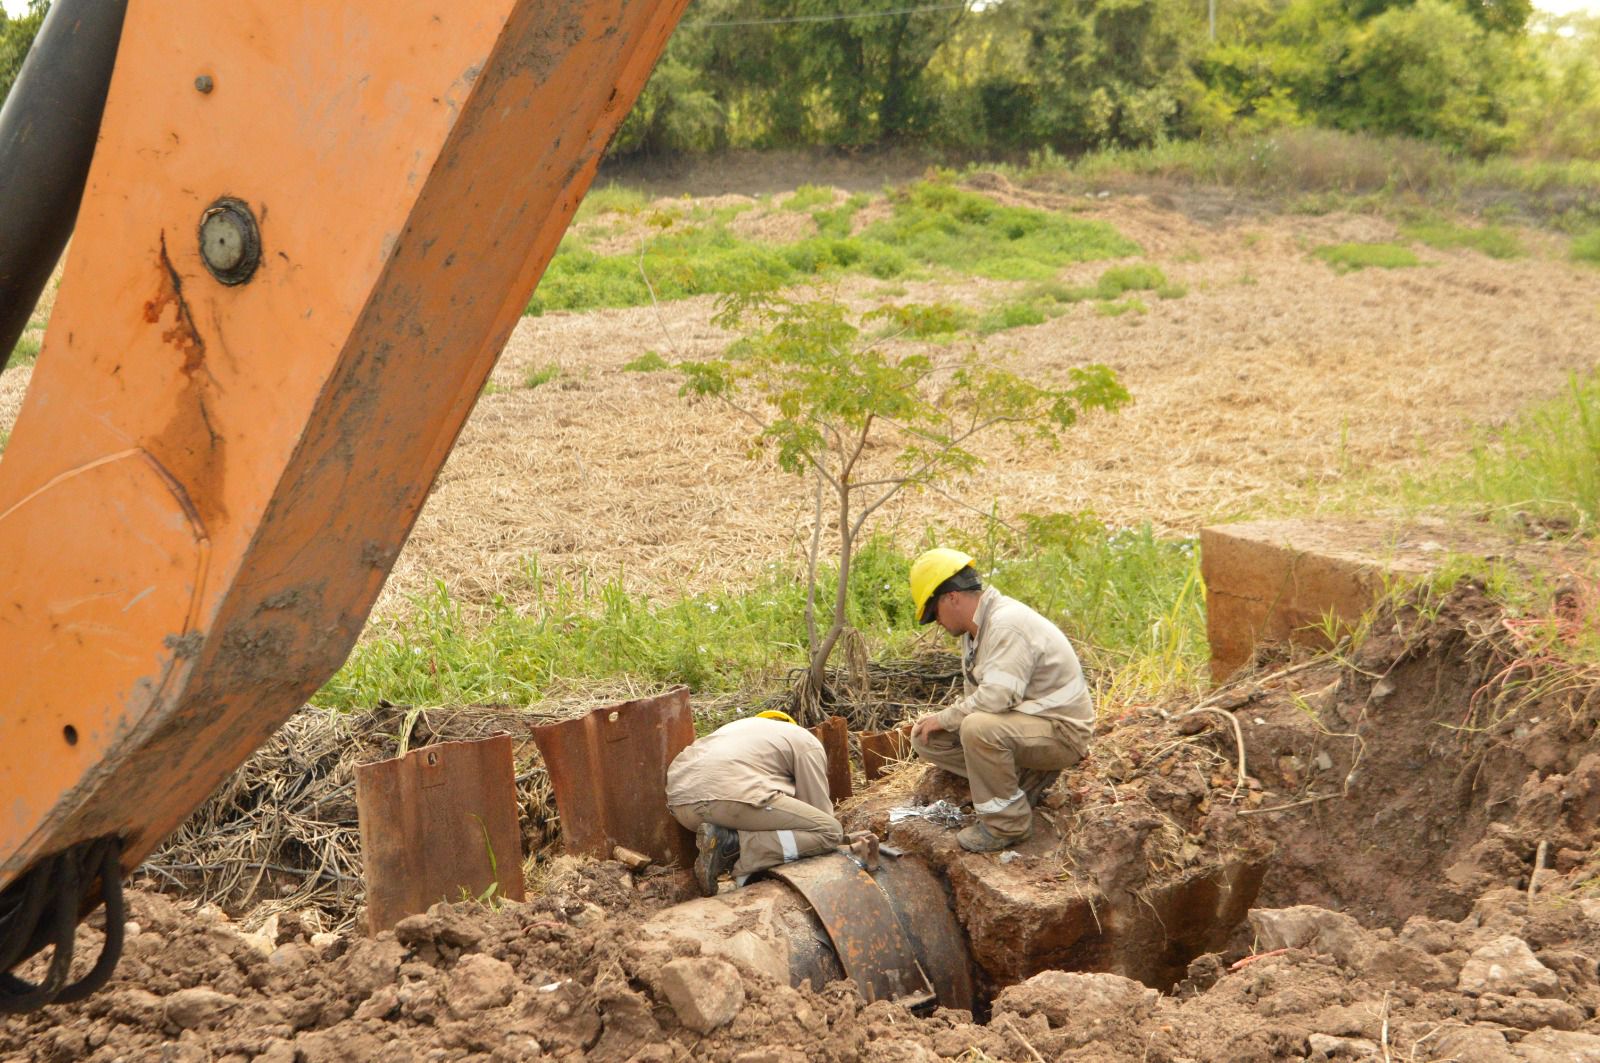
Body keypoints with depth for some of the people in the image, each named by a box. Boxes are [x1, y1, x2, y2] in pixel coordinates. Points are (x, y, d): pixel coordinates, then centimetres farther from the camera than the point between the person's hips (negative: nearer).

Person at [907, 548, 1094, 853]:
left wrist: (945, 718, -18)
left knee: (979, 728, -37)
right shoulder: (977, 627, 9)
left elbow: (996, 697, -32)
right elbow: (977, 694, 16)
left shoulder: (1008, 624, -23)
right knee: (925, 737, 2)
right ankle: (1026, 778, 6)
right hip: (1021, 721, 10)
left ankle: (1007, 823, -17)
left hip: (1060, 731, -10)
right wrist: (944, 720, 2)